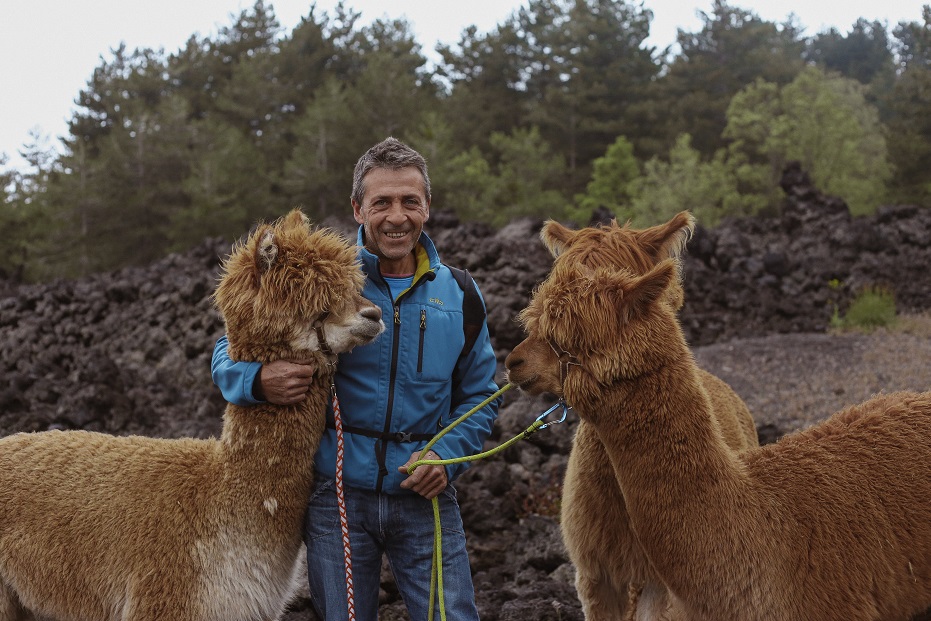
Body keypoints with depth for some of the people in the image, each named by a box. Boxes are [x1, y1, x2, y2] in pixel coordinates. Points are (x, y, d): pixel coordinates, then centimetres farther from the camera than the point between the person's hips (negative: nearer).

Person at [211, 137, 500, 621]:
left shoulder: (458, 295, 6)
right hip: (338, 495, -1)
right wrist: (259, 380, -23)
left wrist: (447, 455, -6)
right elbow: (229, 354, 0)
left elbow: (480, 394, 13)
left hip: (424, 497, 1)